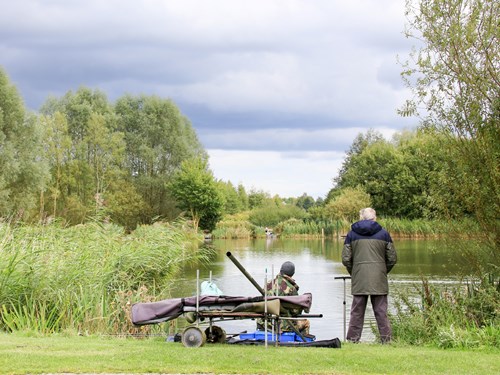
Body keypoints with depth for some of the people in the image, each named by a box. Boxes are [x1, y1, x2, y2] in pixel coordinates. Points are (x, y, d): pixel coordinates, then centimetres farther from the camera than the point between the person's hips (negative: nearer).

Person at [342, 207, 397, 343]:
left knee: (357, 312, 4)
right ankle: (386, 339, 1)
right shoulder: (383, 233, 5)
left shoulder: (352, 234, 6)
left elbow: (346, 259, 2)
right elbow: (392, 258, 6)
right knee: (381, 312, 3)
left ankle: (352, 339, 3)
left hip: (359, 280, 0)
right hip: (379, 281, 0)